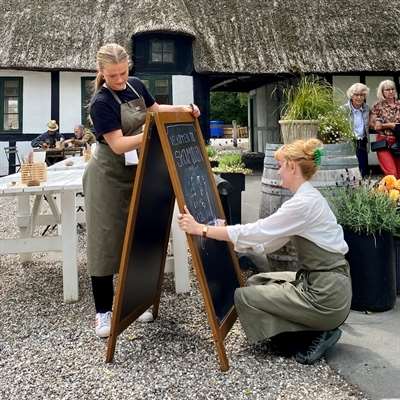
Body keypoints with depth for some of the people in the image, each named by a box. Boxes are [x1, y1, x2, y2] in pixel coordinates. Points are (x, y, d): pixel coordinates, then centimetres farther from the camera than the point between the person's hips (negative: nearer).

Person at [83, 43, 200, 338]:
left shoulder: (136, 85, 2)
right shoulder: (101, 102, -18)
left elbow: (155, 109, 20)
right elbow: (118, 145, -25)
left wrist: (182, 109, 4)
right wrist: (149, 134, -39)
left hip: (136, 173, 7)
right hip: (108, 177, -7)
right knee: (105, 242, -3)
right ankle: (103, 311, 8)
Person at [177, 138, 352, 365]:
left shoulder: (304, 203, -21)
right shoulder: (308, 198, 9)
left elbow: (256, 231, -21)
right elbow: (267, 238, 13)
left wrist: (201, 229, -15)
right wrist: (232, 238, 13)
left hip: (325, 296, -9)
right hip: (318, 281, 9)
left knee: (244, 297, -4)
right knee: (257, 282, 16)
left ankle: (315, 336, 0)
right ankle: (317, 329, 12)